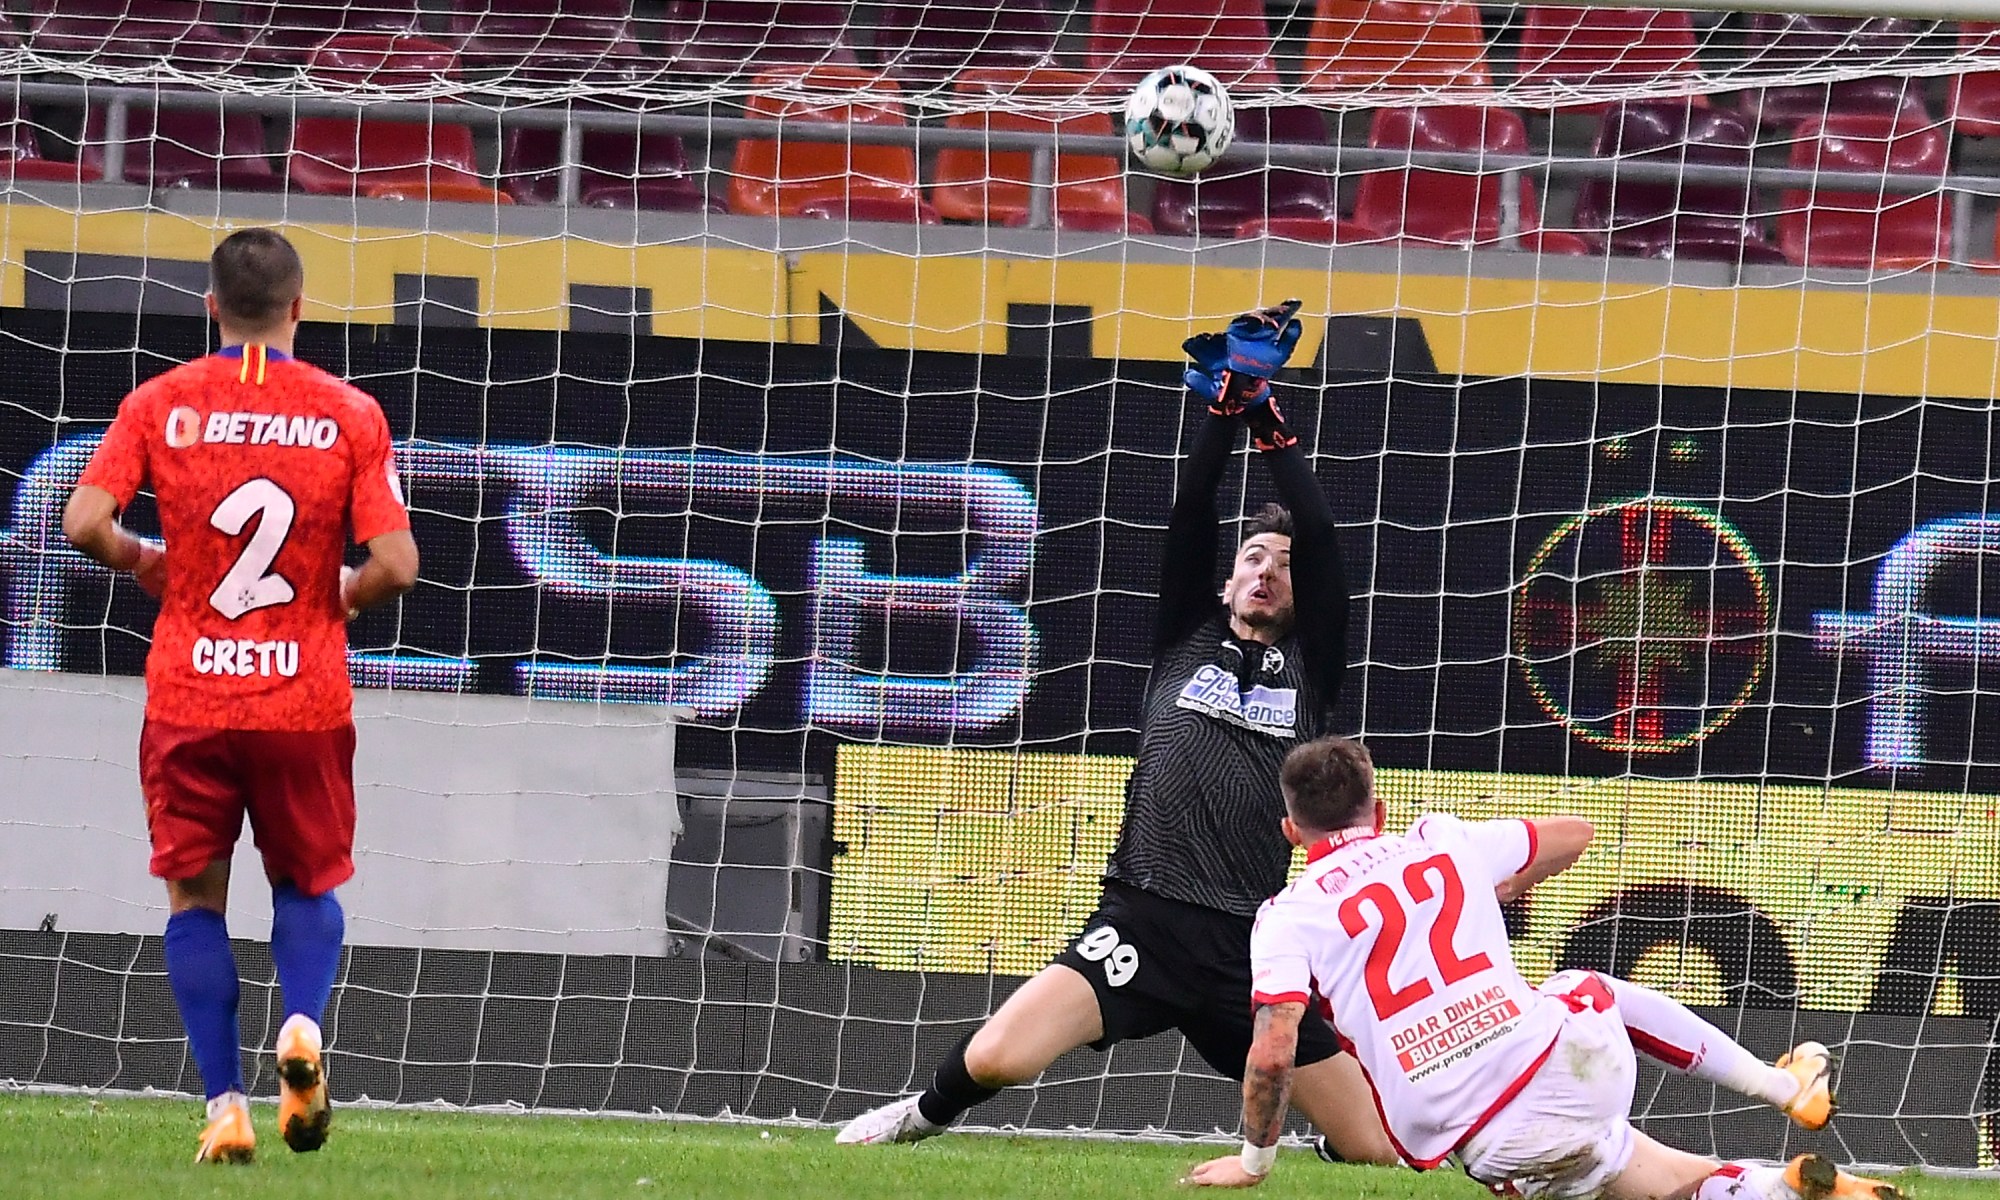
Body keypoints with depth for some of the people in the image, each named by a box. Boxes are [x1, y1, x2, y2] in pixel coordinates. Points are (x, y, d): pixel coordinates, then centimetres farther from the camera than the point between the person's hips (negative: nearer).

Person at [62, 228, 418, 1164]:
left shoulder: (160, 404, -2)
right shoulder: (350, 414, -4)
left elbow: (84, 523, -11)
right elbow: (395, 565, -10)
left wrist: (142, 562, 9)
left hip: (189, 698, 0)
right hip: (307, 697, 0)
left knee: (195, 896, 11)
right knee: (307, 881, 19)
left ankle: (225, 1104, 0)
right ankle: (303, 1025, -11)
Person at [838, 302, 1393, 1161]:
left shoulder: (1309, 667, 13)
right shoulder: (1187, 639, 15)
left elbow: (1320, 541, 1)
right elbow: (1190, 518, 4)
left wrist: (1269, 422, -3)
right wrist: (1225, 408, -5)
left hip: (1254, 945, 1)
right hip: (1144, 922, -1)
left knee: (1375, 1153, -5)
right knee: (993, 1059, -23)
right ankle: (927, 1117, 14)